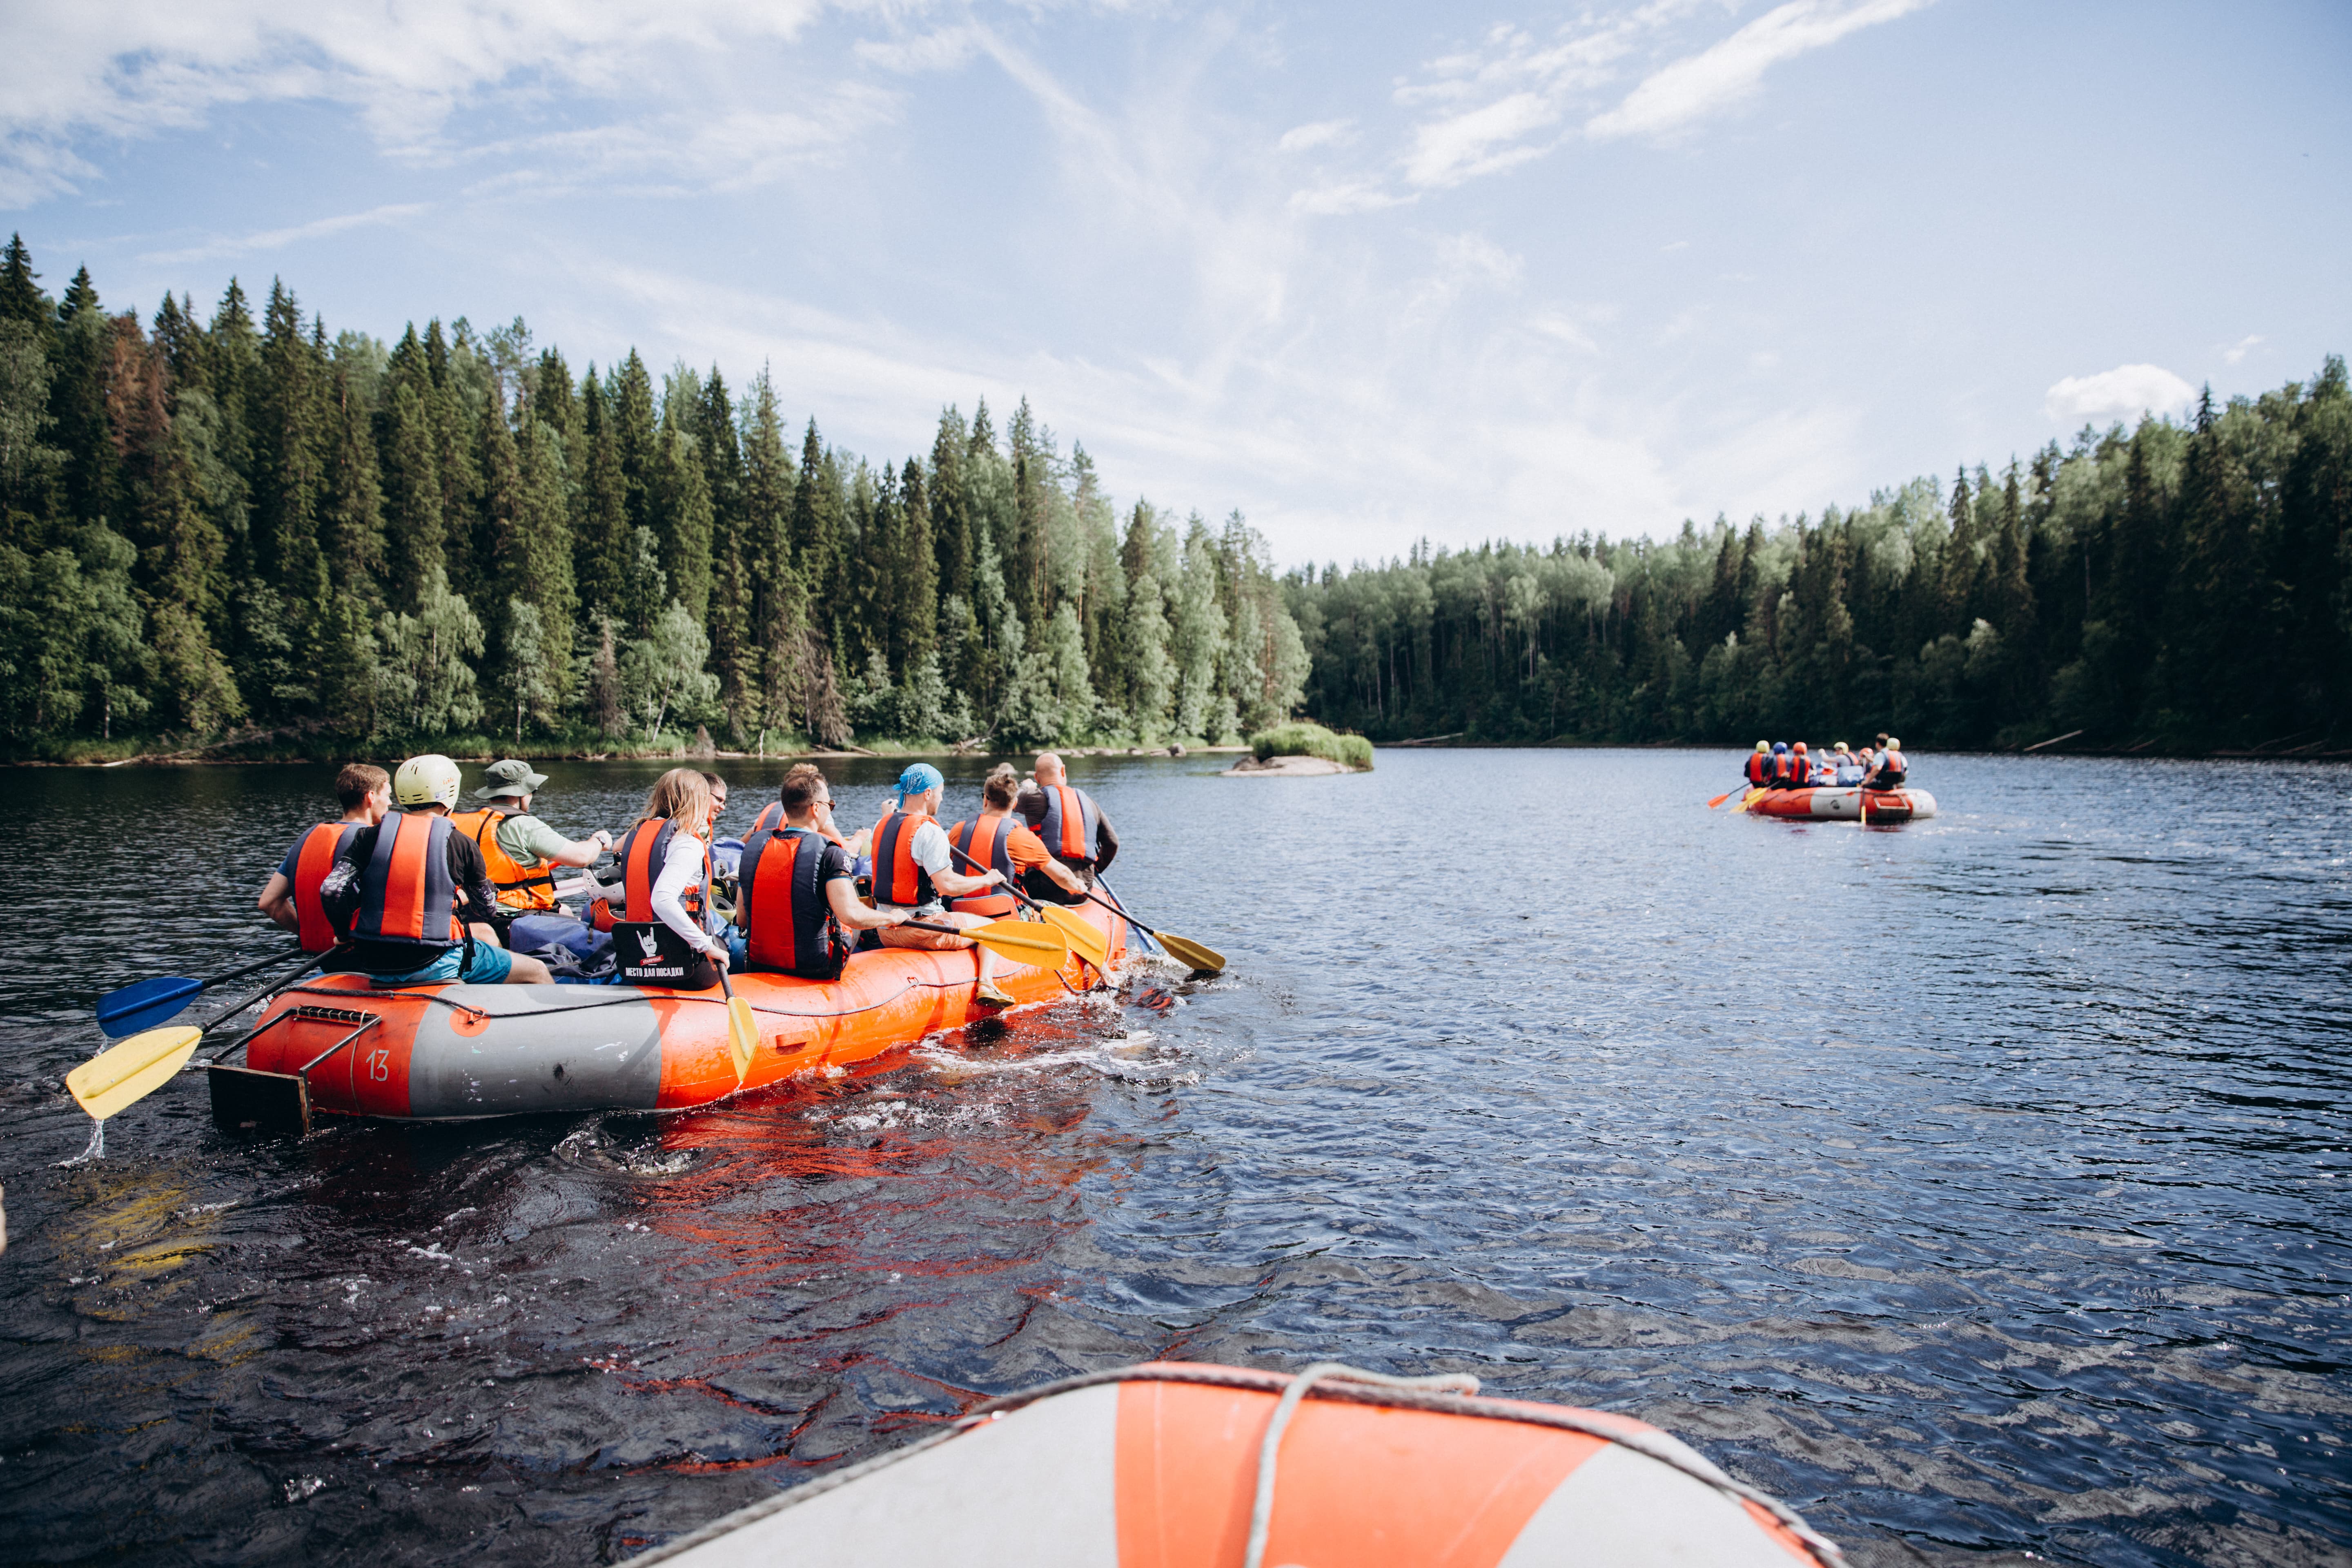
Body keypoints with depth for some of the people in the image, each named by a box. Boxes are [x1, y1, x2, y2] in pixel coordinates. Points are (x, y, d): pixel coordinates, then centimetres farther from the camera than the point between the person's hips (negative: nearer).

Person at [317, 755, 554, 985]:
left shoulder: (370, 836, 2)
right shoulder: (463, 845, -5)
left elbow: (331, 891, -6)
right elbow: (487, 909, 6)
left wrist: (348, 934, 12)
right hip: (434, 966, -6)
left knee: (485, 932, 32)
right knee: (537, 972, 13)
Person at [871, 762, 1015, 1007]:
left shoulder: (883, 825, 6)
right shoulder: (929, 832, -20)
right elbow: (947, 886, -25)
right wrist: (987, 880, -11)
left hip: (886, 932, 8)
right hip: (922, 929, -8)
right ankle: (986, 985, -8)